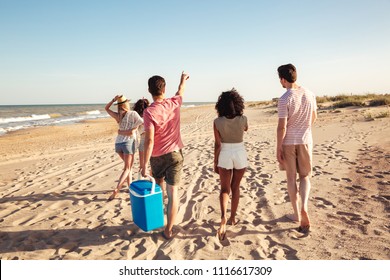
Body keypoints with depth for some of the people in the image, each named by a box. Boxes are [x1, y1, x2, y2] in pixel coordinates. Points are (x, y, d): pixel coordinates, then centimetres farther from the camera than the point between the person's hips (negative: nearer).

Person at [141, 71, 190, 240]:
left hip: (157, 156, -1)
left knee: (158, 188, 25)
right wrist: (183, 80, 40)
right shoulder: (174, 104, -5)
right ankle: (169, 230, 4)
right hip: (175, 154, 1)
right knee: (172, 192, 1)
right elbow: (180, 92, 19)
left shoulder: (149, 112, -18)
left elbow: (149, 140, -22)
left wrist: (145, 164, -17)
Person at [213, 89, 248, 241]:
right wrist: (239, 115, 9)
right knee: (235, 187, 17)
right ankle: (232, 218, 26)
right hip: (240, 154, 1)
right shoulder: (243, 119, -10)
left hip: (225, 155, -1)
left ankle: (223, 217, -13)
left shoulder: (217, 122, -12)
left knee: (224, 189, 9)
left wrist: (215, 162, 2)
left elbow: (217, 144, -8)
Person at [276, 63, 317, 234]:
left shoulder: (284, 100, -17)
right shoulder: (309, 94, 0)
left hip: (288, 142, -4)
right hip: (305, 140, 4)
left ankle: (296, 213, 20)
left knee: (291, 178, 10)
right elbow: (314, 117, 11)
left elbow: (282, 127, -17)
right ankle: (304, 208, -6)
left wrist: (278, 149, -9)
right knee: (304, 176, 16)